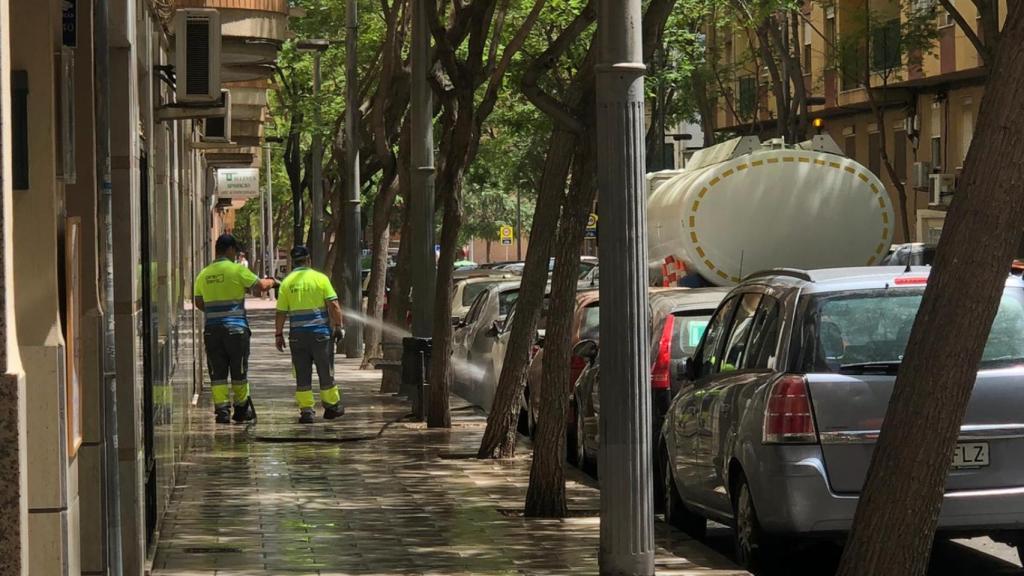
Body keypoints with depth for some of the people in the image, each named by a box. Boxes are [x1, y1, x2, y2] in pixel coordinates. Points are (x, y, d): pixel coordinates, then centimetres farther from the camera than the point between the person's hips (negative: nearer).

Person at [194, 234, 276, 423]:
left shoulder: (204, 274, 6)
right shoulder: (238, 270, -7)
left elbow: (199, 303, 12)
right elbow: (261, 286, -4)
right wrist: (271, 281, 19)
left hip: (211, 328, 3)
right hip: (236, 328, -3)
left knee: (217, 372, 5)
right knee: (239, 372, 10)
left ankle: (222, 410, -3)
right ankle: (242, 409, 20)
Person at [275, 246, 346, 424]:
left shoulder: (286, 283, 0)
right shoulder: (320, 278, -3)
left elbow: (281, 313, 1)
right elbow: (334, 306, -7)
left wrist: (278, 334, 9)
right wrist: (338, 326, 2)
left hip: (298, 334, 1)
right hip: (320, 333, -1)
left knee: (302, 375, 6)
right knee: (325, 372, 11)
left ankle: (306, 410, 2)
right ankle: (331, 406, 20)